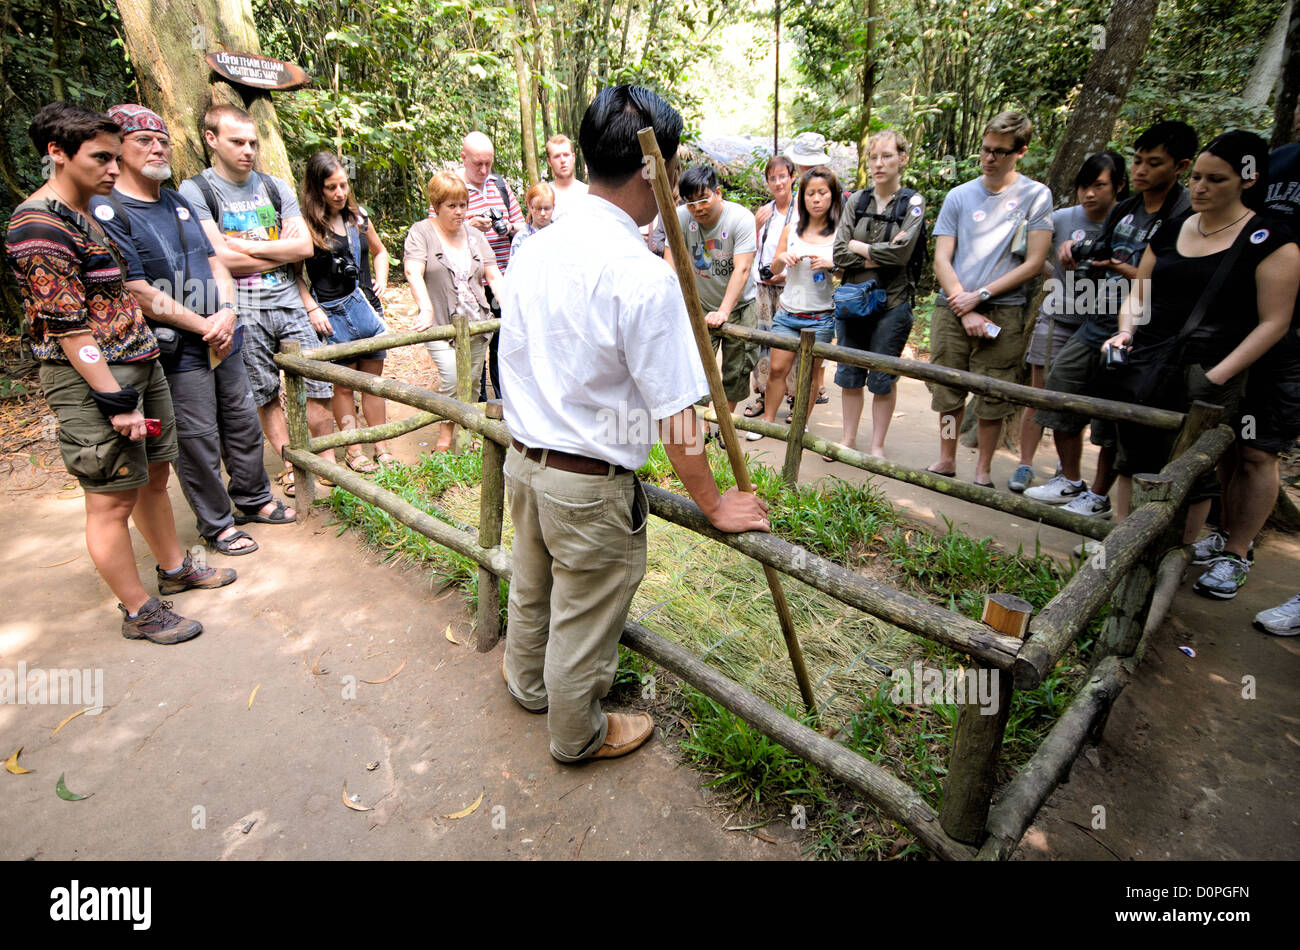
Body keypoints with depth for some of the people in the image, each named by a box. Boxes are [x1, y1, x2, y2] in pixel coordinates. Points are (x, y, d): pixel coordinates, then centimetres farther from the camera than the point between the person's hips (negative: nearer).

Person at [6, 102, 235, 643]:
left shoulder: (90, 213, 16)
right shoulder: (39, 225, -15)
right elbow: (67, 326, -19)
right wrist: (115, 401, -20)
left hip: (138, 365, 9)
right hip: (91, 377, -9)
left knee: (154, 475, 19)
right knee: (113, 499, 0)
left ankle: (174, 569, 36)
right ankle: (139, 613, 12)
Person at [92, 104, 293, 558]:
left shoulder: (178, 202, 13)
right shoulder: (106, 210, -11)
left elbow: (214, 261, 12)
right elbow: (137, 292, -16)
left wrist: (228, 312, -6)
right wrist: (205, 326, -16)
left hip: (222, 339, 7)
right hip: (177, 351, -7)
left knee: (244, 424, 16)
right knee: (199, 441, 2)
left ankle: (253, 500, 34)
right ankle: (216, 525, 18)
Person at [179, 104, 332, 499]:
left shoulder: (275, 187, 11)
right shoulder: (195, 191, -1)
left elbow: (305, 246, 0)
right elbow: (220, 259, -11)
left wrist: (248, 246, -9)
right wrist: (280, 250, -4)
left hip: (288, 301, 3)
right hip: (242, 310, -2)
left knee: (318, 389, 0)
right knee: (265, 396, 6)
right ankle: (291, 466, 20)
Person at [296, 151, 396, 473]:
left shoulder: (358, 216, 6)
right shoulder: (307, 224, -8)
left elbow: (379, 251, 22)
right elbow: (296, 274, -5)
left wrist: (381, 281, 8)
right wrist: (312, 309, -14)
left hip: (366, 306, 5)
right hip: (333, 315, -5)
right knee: (343, 386, 6)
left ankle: (381, 447, 21)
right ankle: (353, 451, 19)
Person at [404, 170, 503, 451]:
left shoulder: (474, 235, 14)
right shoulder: (421, 232, 0)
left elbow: (493, 276, 10)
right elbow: (413, 271, -14)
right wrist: (426, 309, -30)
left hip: (476, 323, 5)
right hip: (440, 324, -4)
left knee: (472, 381, 7)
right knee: (452, 376, -19)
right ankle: (444, 437, -1)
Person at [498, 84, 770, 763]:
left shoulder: (533, 247, -1)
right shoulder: (643, 276, -24)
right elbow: (675, 416, -22)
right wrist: (713, 505, -9)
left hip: (522, 459, 8)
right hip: (591, 486, -7)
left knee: (532, 589, 29)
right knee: (584, 621, 16)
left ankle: (528, 683, 56)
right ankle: (578, 736, 41)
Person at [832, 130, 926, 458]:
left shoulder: (912, 203, -2)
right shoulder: (856, 201, 7)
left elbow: (901, 252, -17)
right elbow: (839, 253, -3)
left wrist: (859, 247, -8)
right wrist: (876, 258, -12)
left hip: (892, 303, -3)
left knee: (883, 379, 3)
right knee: (849, 375, 10)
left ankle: (877, 445, 16)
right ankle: (849, 438, 24)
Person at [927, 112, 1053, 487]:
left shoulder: (1036, 196, 4)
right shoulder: (959, 196, 9)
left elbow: (1034, 262, -1)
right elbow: (942, 259, 3)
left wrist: (980, 295, -10)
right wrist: (965, 310, -7)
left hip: (1002, 311, -2)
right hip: (952, 308, 2)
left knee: (992, 396, 0)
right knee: (946, 390, 4)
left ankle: (983, 468, 16)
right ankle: (946, 460, 21)